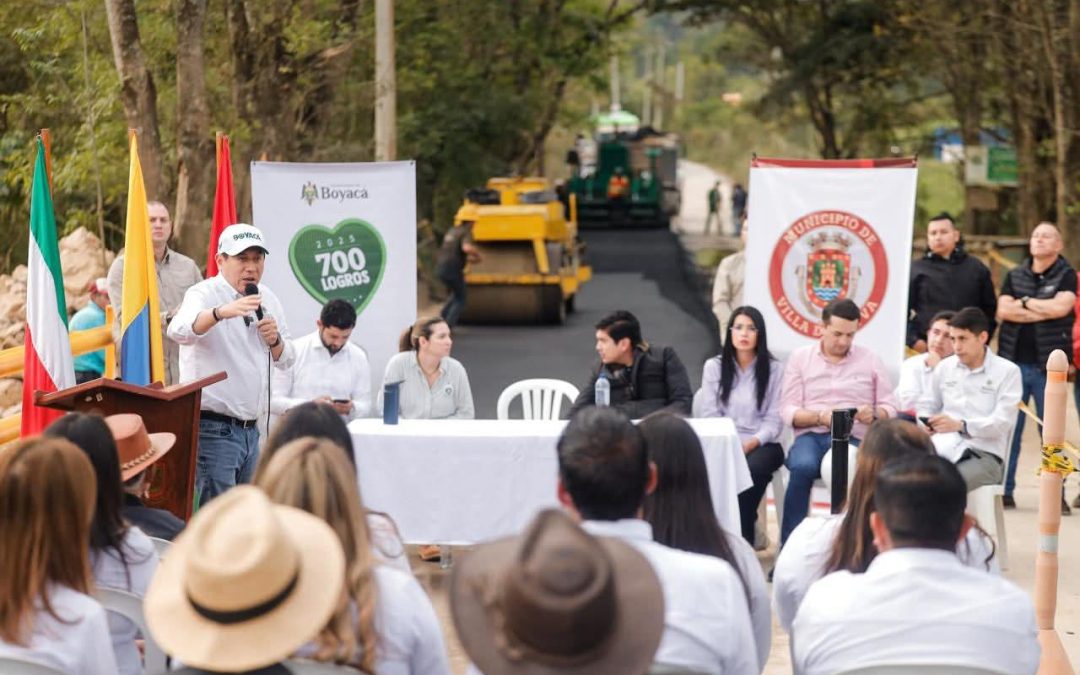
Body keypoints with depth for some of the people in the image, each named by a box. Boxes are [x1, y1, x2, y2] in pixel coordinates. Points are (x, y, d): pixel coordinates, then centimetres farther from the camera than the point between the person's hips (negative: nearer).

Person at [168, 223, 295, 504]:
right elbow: (179, 330, -31)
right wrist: (221, 312, -50)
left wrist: (275, 341, -2)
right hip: (214, 428, -7)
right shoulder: (204, 294, -9)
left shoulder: (267, 299, 13)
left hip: (251, 427, 8)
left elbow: (286, 359, 21)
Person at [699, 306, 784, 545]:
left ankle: (741, 537, -24)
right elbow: (710, 415, 5)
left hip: (762, 444, -1)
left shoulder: (774, 369, 6)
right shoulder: (714, 367, 11)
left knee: (753, 467, -37)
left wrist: (752, 442, -17)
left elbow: (774, 420, 1)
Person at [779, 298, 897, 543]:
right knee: (803, 466, -36)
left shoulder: (870, 359, 13)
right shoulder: (800, 357, 11)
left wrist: (874, 415, -14)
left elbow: (890, 407, 10)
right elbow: (787, 410, 3)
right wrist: (820, 417, -16)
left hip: (854, 438, 0)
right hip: (811, 436, 0)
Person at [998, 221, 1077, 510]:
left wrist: (1024, 303, -6)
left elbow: (1061, 307, -17)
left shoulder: (1067, 276, 2)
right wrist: (1044, 311, -10)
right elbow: (1003, 310, -4)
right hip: (1014, 361, 3)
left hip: (1049, 365, -3)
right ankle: (1004, 491, 9)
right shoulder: (1014, 276, 11)